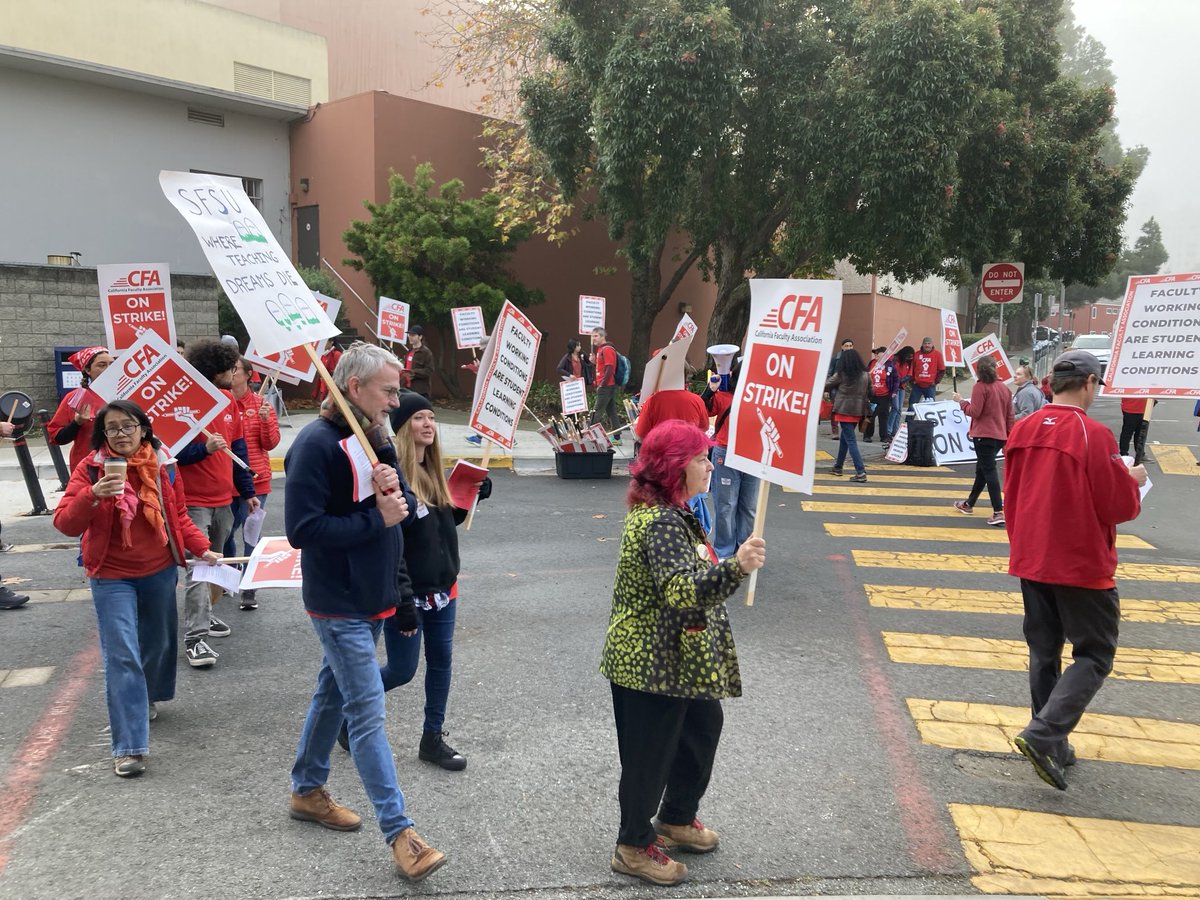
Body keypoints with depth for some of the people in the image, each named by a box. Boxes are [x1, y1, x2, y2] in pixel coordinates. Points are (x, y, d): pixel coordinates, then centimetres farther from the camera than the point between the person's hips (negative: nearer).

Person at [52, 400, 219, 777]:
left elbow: (179, 517, 8)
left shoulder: (163, 465, -3)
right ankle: (129, 746, -4)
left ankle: (148, 697, 48)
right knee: (122, 656, -8)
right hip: (112, 577, -3)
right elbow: (65, 523, -16)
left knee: (158, 643, 19)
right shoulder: (90, 468, -9)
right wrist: (93, 496, -33)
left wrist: (203, 549, -4)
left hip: (160, 572, 3)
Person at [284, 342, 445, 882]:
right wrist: (375, 519, -22)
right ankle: (400, 834, 0)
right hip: (339, 604, -9)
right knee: (368, 712, -5)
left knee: (333, 693, 20)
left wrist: (395, 490, -14)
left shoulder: (373, 438, 8)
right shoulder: (317, 444, -19)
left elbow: (406, 510, 8)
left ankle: (307, 791, 38)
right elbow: (301, 529, -23)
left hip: (373, 596, 9)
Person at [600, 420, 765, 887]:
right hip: (650, 666, -11)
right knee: (651, 752, 5)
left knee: (703, 726, 23)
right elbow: (680, 590, -40)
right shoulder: (661, 523, -26)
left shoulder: (669, 512, 8)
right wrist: (735, 568, -52)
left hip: (674, 660, 11)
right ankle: (634, 847, 27)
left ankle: (677, 819, 43)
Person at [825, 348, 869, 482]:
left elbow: (826, 386, 4)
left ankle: (861, 472, -15)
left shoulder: (841, 375, -7)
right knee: (845, 438, 21)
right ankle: (838, 467, 32)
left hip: (844, 410, -5)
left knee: (851, 441, -6)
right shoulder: (865, 375, 5)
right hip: (858, 411, 5)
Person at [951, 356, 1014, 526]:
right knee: (982, 470, 20)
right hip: (1000, 436, 7)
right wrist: (1009, 437, 19)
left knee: (989, 471, -8)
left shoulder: (980, 387, -11)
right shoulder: (1004, 387, 10)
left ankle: (999, 512, -15)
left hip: (984, 436, -7)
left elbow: (974, 412, -14)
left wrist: (961, 401, 1)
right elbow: (1010, 415, 12)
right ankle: (969, 504, 34)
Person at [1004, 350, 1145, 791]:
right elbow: (1120, 506, -12)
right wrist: (1133, 479, 7)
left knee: (1043, 652, 14)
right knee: (1094, 655, 5)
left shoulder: (1022, 429, 3)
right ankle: (1043, 734, -10)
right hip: (1081, 565, -6)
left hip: (1031, 561, 6)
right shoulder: (1093, 434, -17)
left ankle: (1053, 747, 21)